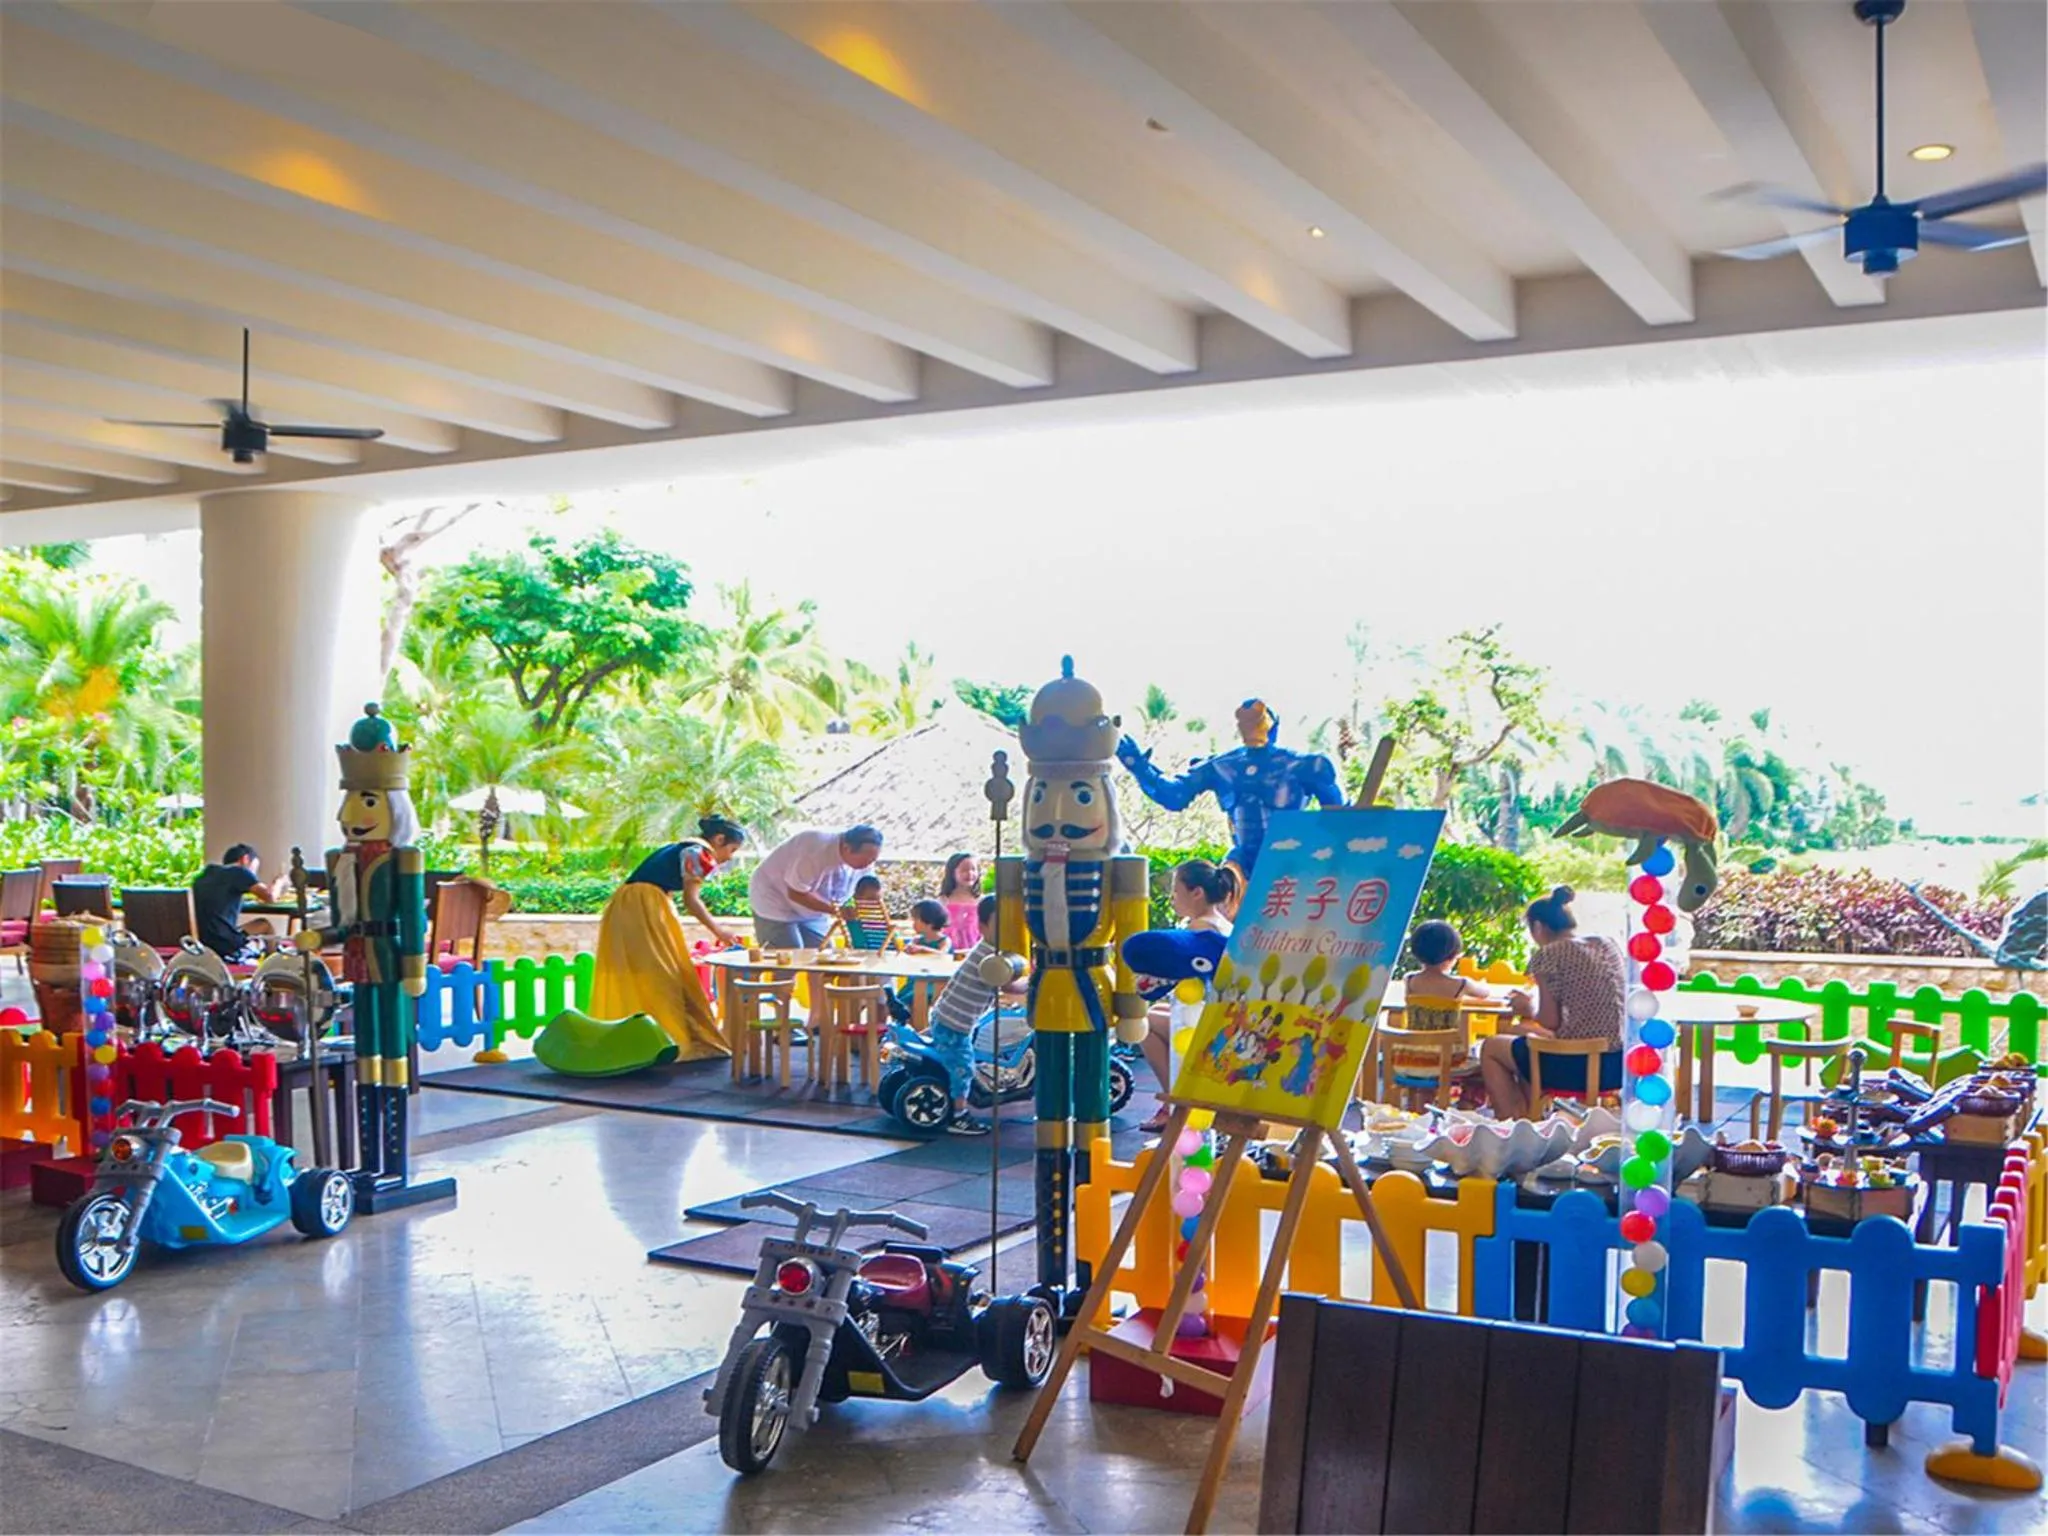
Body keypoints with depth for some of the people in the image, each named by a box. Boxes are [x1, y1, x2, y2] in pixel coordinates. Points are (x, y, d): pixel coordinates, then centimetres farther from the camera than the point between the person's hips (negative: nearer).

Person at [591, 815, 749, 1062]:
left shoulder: (677, 847, 25)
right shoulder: (700, 852, -2)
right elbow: (690, 899, -8)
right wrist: (717, 929, 1)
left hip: (622, 905, 9)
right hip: (645, 905, -9)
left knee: (630, 976, 11)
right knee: (665, 975, -5)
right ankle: (678, 1040, -4)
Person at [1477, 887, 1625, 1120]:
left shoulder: (1548, 955, -11)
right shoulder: (1609, 945, 9)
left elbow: (1550, 1022, -11)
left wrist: (1528, 1009, 10)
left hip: (1579, 1068, -7)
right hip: (1618, 1064, 7)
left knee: (1491, 1048, 18)